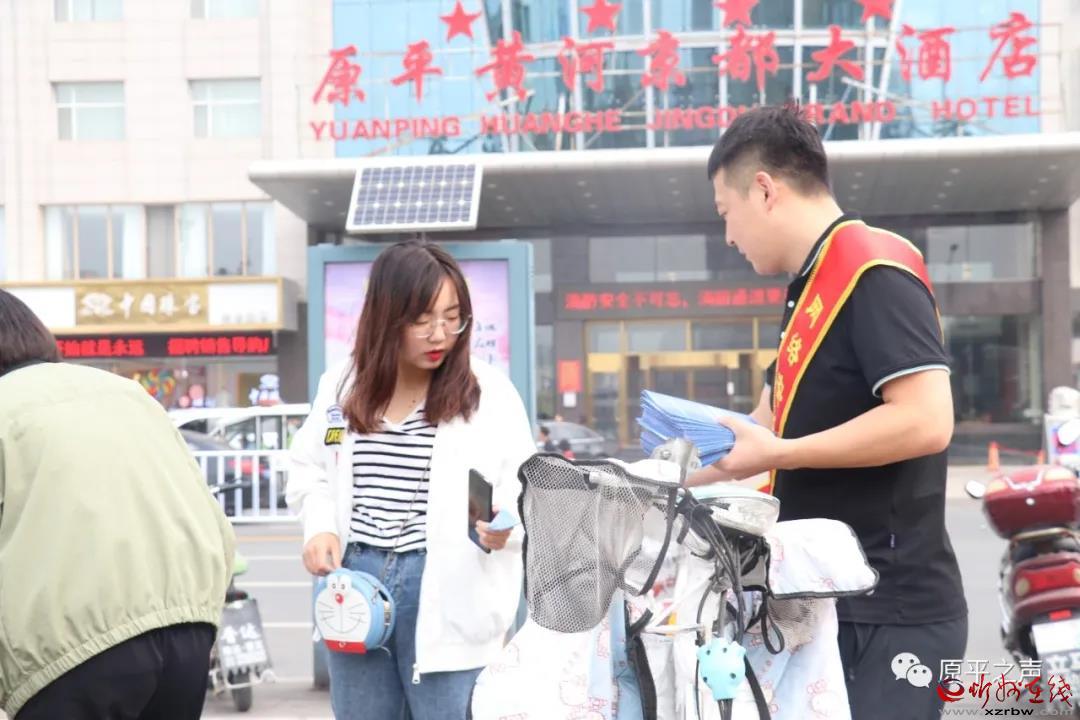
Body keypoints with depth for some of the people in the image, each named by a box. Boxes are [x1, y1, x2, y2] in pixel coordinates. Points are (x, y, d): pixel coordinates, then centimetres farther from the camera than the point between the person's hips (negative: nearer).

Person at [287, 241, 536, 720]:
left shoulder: (488, 392, -3)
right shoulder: (341, 385, 6)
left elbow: (525, 489, -4)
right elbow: (309, 471, 17)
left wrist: (506, 524, -25)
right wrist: (319, 527, -1)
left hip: (448, 592, -3)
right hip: (355, 579, 4)